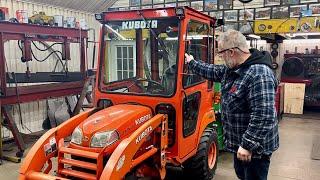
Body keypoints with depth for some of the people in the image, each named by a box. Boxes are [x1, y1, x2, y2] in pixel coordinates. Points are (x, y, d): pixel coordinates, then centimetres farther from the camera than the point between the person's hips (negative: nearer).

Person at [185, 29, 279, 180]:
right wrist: (192, 63, 27)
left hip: (255, 146, -10)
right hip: (239, 141, 10)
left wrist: (248, 145, -30)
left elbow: (263, 116, -33)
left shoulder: (259, 75, -30)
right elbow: (213, 71, 21)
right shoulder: (233, 68, 2)